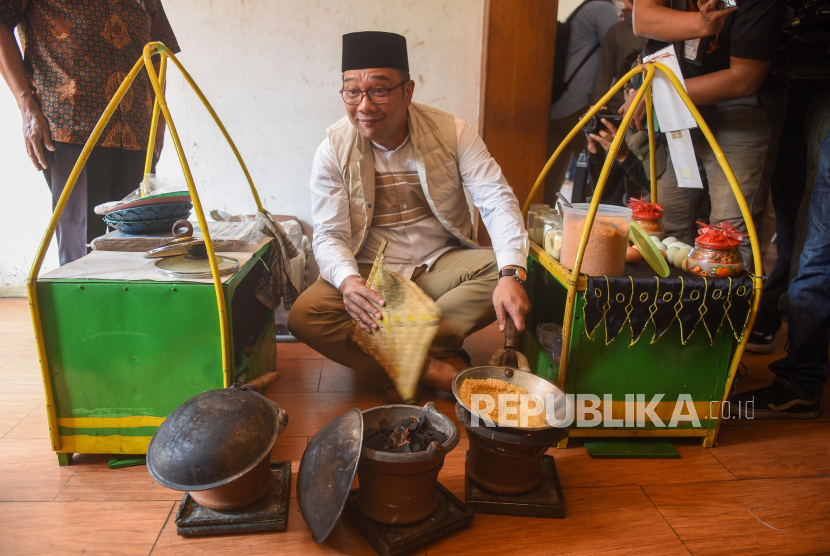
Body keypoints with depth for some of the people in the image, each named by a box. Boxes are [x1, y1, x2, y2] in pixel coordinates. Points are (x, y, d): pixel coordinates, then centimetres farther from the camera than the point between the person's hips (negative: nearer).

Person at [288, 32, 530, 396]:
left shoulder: (451, 133, -7)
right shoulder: (333, 151, -7)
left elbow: (497, 202, -13)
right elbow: (329, 236, -9)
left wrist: (511, 274, -31)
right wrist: (348, 280, -33)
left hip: (440, 264, 1)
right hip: (369, 274, 0)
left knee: (497, 270, -28)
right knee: (304, 316, -26)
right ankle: (434, 369, -23)